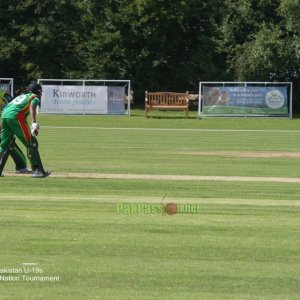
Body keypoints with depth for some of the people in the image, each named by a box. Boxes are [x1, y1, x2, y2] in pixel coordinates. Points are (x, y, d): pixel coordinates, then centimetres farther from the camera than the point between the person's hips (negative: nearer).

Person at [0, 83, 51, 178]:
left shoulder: (21, 96, 34)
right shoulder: (35, 97, 14)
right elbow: (32, 106, -9)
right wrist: (34, 123, -23)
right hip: (16, 117, -7)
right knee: (31, 143, -1)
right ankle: (37, 170, -6)